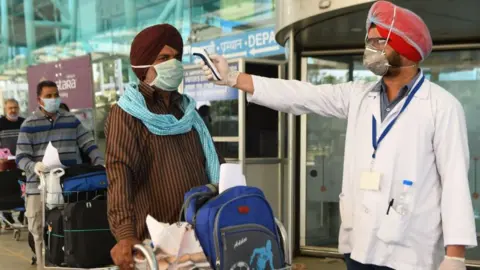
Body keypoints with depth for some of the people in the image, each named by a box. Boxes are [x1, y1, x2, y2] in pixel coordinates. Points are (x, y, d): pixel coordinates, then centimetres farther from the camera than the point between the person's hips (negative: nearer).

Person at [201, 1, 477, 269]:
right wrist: (232, 77, 1)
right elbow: (299, 95, 6)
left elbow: (455, 180, -9)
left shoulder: (442, 106, -6)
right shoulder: (357, 96, 8)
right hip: (359, 245, 5)